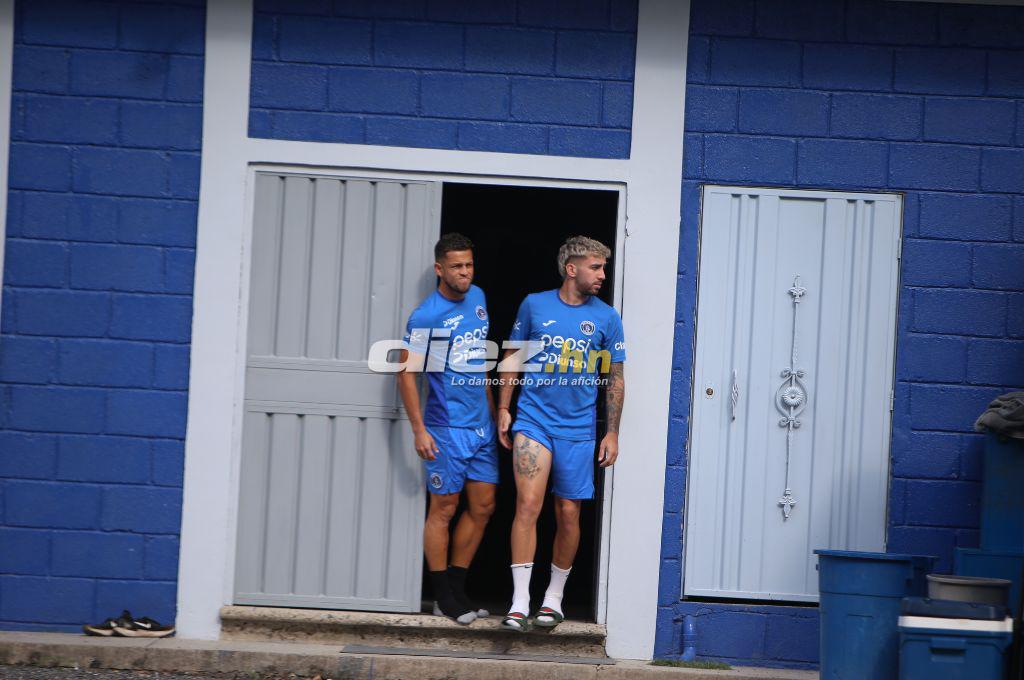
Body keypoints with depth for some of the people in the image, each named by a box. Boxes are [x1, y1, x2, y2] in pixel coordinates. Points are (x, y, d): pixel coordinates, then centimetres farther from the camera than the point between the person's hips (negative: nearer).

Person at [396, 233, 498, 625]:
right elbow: (407, 372, -13)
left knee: (482, 507, 8)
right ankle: (444, 598, 6)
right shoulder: (426, 316, -12)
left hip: (481, 425, 7)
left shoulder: (478, 299, 9)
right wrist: (419, 430, -18)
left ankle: (456, 588, 17)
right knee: (444, 509, -1)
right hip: (447, 427, -7)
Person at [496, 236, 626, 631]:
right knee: (528, 506, -13)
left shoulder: (606, 318, 5)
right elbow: (513, 358, 12)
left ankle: (554, 597, 22)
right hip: (533, 420, -1)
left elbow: (615, 378, 9)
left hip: (578, 428, 2)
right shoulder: (534, 305, 4)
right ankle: (519, 602, -11)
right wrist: (503, 409, 5)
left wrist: (612, 432, 4)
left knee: (568, 514, 5)